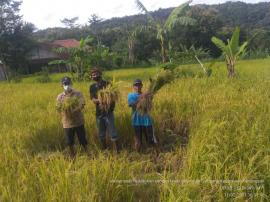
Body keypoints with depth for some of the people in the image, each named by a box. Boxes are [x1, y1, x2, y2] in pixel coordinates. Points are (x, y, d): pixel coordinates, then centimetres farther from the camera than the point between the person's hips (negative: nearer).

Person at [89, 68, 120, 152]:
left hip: (108, 112, -4)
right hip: (99, 113, 4)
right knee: (101, 134, 13)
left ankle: (117, 152, 3)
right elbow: (93, 100, -3)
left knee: (113, 134, -4)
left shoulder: (107, 84, -3)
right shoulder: (92, 87, 8)